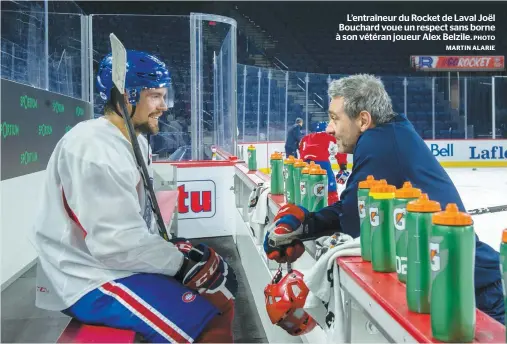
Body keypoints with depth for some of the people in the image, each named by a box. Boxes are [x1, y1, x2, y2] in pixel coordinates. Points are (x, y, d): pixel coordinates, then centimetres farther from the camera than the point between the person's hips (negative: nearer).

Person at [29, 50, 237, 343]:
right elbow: (116, 244, -27)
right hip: (89, 281, -10)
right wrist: (182, 262, -17)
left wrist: (176, 249, 3)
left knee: (220, 280, 11)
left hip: (129, 260, 10)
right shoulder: (94, 148, -23)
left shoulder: (137, 141, 10)